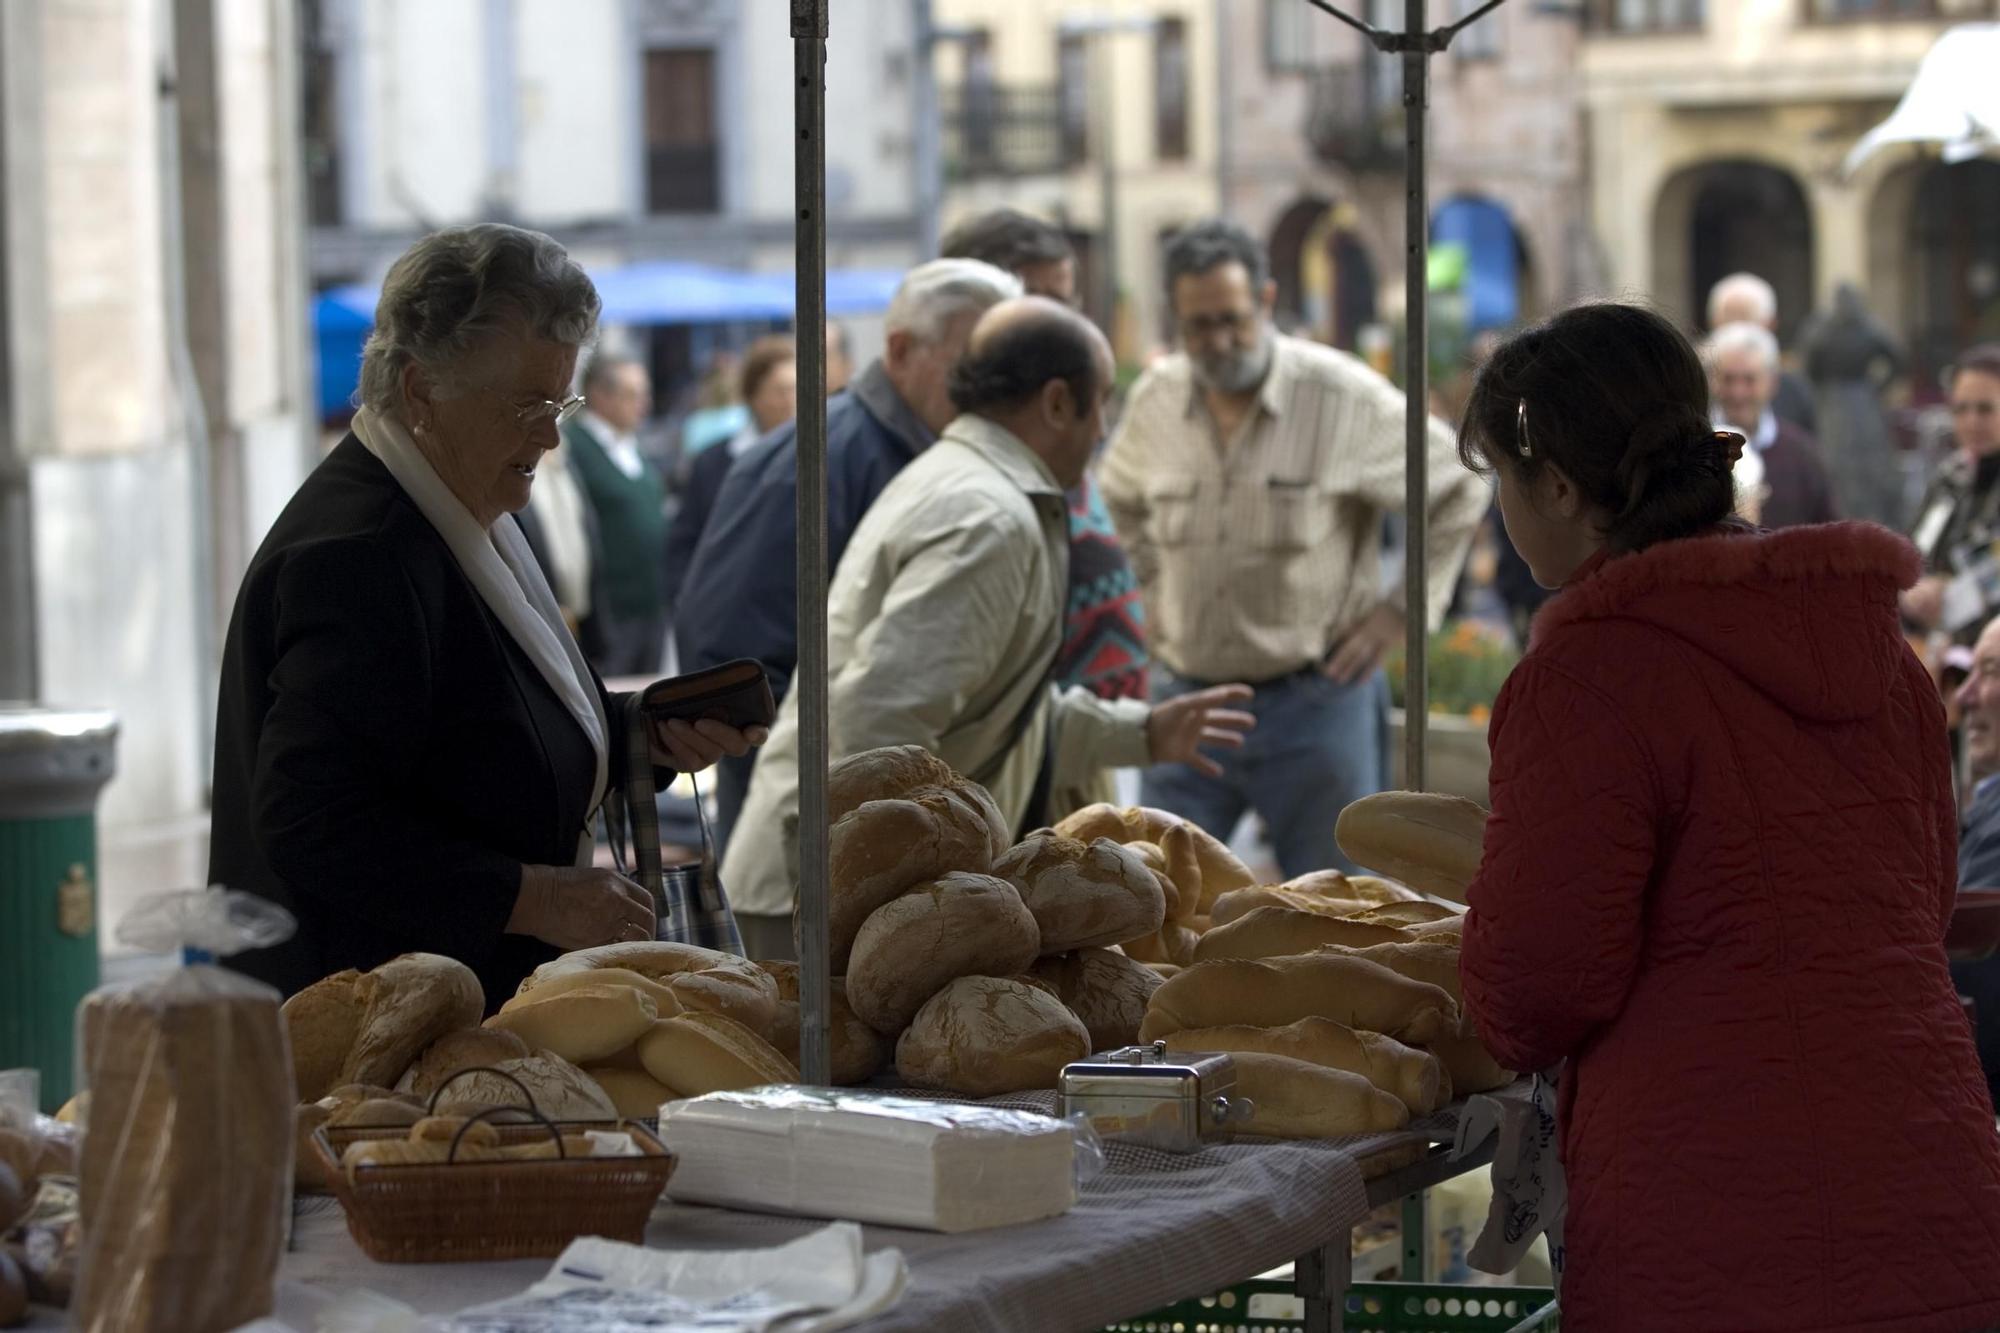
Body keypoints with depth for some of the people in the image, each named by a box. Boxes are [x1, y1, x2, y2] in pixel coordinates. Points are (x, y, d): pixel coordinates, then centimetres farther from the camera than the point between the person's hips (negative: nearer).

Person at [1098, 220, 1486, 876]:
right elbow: (1122, 498, 24)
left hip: (1314, 699, -3)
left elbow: (1459, 490, 0)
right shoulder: (1156, 398, 1)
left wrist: (1403, 610, -4)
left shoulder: (1345, 397, -11)